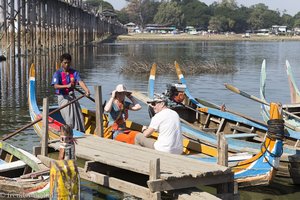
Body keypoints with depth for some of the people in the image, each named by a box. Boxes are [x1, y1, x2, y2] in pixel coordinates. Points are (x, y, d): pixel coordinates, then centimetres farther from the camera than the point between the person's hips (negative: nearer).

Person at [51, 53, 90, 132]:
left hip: (72, 96, 4)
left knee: (79, 116, 2)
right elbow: (56, 86, -24)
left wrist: (87, 90, -31)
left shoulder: (74, 72, 3)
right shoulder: (57, 73, -9)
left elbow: (80, 82, -13)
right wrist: (67, 86, -40)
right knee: (69, 119, -9)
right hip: (63, 98, -4)